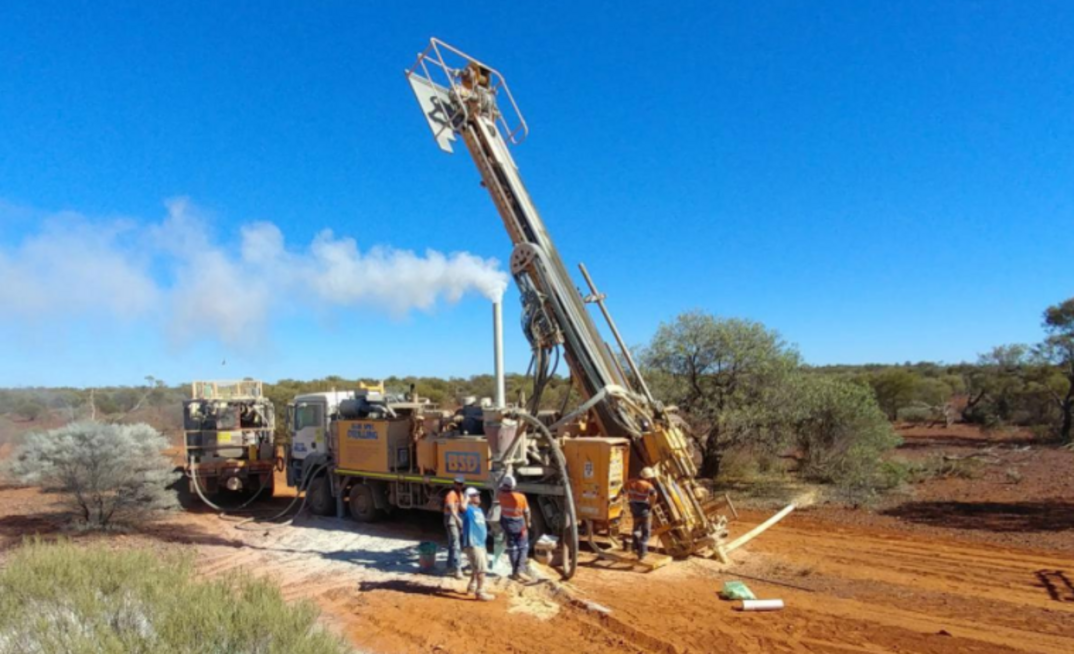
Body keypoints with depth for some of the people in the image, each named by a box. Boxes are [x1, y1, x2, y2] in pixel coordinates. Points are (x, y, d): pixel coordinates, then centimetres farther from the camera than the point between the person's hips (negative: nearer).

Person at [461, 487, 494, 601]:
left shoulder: (479, 510, 16)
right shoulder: (468, 509, -12)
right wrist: (467, 498, -22)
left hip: (480, 543, 10)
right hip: (472, 544, -10)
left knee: (477, 568, 23)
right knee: (481, 568, -10)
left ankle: (471, 587, 38)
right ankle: (480, 593, -2)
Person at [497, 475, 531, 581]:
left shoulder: (502, 496, -15)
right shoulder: (521, 497, -18)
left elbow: (499, 489, 10)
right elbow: (526, 512, -6)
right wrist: (528, 522, 10)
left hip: (507, 525, 2)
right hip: (519, 524, -2)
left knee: (512, 547, 11)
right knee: (523, 547, 13)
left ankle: (515, 571, 14)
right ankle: (520, 568, 2)